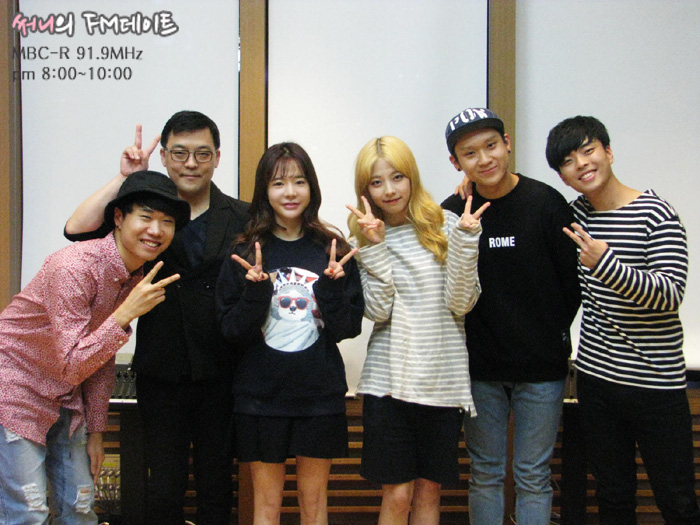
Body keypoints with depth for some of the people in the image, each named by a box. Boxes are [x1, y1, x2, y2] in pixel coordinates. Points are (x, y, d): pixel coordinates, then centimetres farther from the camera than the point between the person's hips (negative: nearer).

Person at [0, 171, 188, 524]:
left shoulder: (140, 279, -1)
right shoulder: (73, 267, -27)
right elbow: (71, 366, -28)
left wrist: (95, 431, 10)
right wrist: (127, 313, -32)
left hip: (65, 399, 8)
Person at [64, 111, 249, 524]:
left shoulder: (242, 218, 5)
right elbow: (76, 229, -12)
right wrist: (125, 179, -13)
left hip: (221, 376, 0)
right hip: (162, 374, 0)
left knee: (217, 487, 11)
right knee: (166, 488, 7)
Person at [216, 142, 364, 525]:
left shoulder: (332, 251, 1)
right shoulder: (246, 253, 0)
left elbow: (349, 328, -1)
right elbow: (232, 332, -4)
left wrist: (332, 285, -17)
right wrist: (255, 289, -19)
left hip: (320, 393, 1)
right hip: (261, 394, -1)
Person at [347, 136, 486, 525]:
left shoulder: (444, 226, 0)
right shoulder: (367, 238, 5)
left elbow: (461, 303, -6)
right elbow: (378, 311, -8)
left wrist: (464, 241, -15)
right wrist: (374, 247, -14)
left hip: (443, 379, 0)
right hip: (389, 379, 0)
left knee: (429, 490, 11)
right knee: (397, 494, 2)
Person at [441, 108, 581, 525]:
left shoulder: (546, 202, -8)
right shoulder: (451, 213, -1)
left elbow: (574, 281, -3)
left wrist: (551, 333, 1)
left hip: (541, 367, -2)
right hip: (480, 368, 2)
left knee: (533, 477, 7)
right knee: (485, 474, 13)